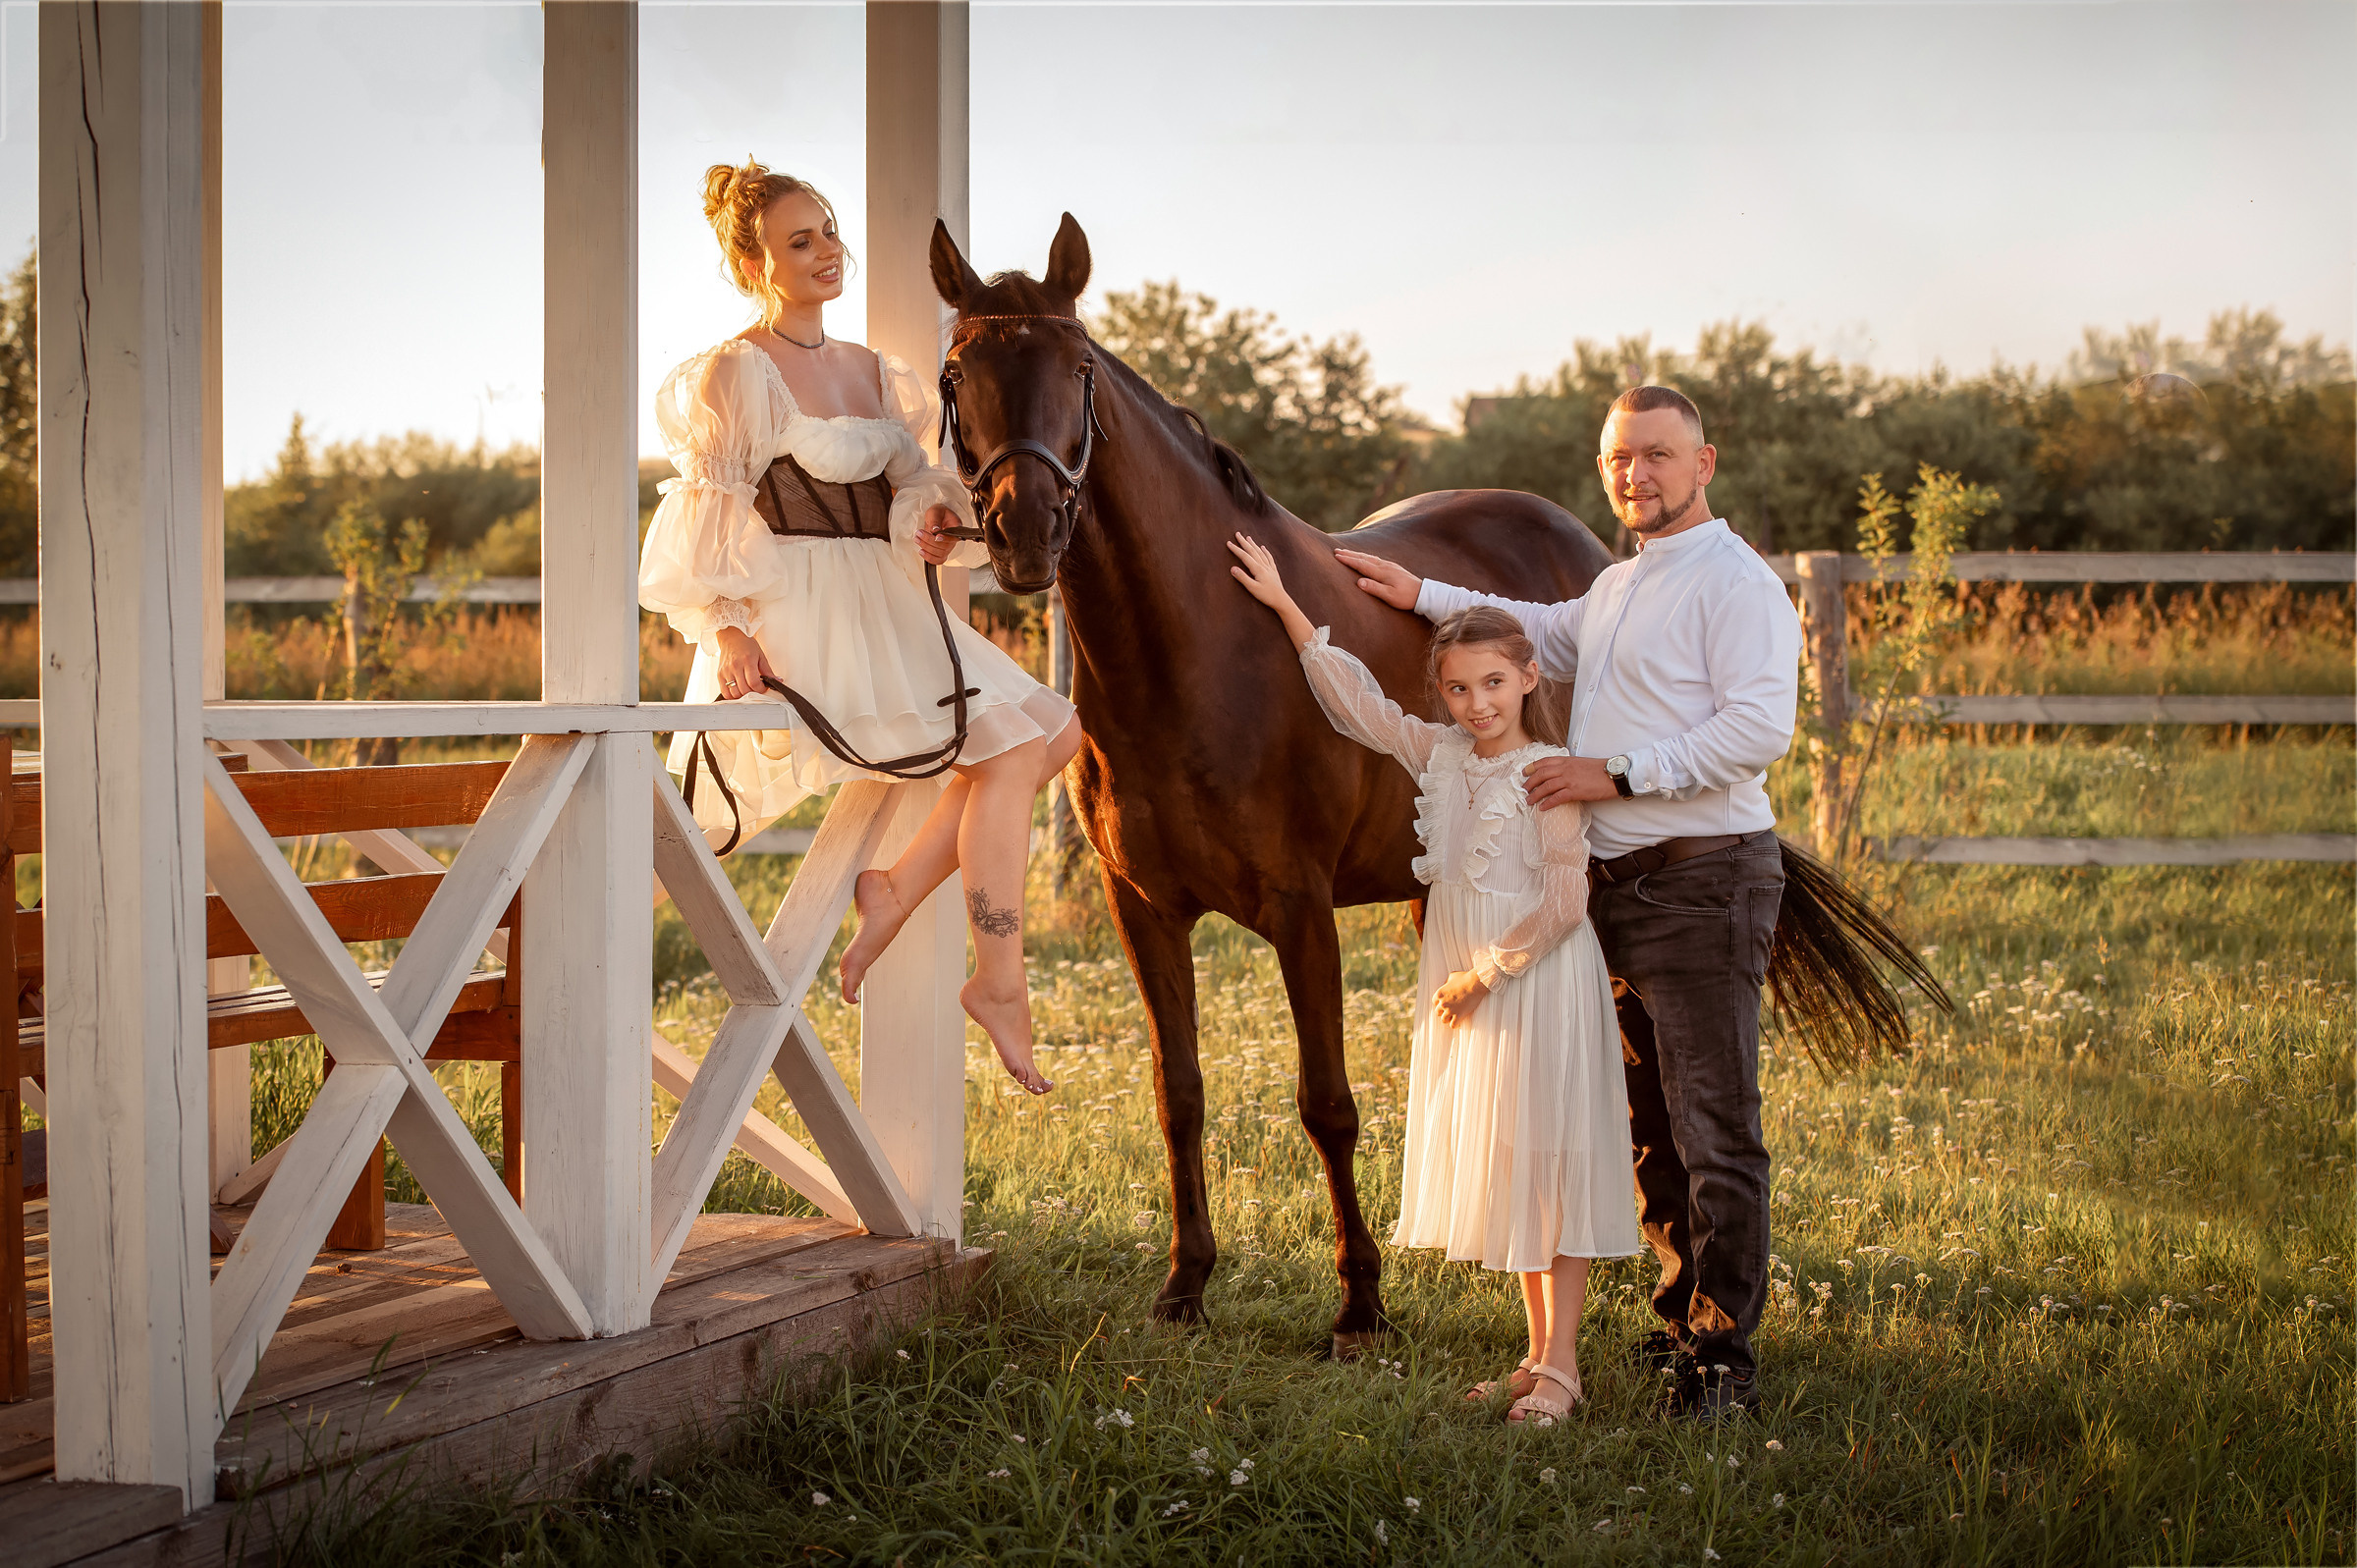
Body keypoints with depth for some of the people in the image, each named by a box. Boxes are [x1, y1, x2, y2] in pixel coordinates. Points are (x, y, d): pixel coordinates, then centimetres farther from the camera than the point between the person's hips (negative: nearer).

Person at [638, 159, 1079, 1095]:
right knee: (1009, 749, -18)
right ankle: (1000, 985, -12)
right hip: (798, 621, -8)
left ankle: (897, 888, 2)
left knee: (1055, 732, 2)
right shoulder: (736, 374, -5)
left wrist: (935, 519, -8)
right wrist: (727, 630, -20)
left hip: (883, 608, 8)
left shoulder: (871, 373, 17)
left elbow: (910, 482, 16)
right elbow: (708, 519, -9)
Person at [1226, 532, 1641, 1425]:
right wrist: (1285, 607, 10)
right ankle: (1538, 1353, 20)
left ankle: (1561, 1366, 1)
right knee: (1495, 1168, 11)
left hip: (1538, 984, -7)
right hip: (1463, 987, 7)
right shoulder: (1438, 753, 7)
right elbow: (1353, 698, 12)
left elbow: (1564, 901, -16)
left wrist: (1486, 973, -15)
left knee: (1547, 1165, -4)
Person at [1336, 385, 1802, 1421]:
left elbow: (1759, 729, -21)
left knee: (1714, 1128, -9)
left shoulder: (1736, 583, -10)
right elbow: (1544, 637, 40)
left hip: (1703, 879, -9)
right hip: (1619, 885, 9)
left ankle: (1724, 1354, -8)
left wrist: (1619, 774, -18)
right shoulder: (1618, 584, 19)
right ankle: (1681, 1320, 24)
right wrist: (1422, 596, 38)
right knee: (1651, 1127, 15)